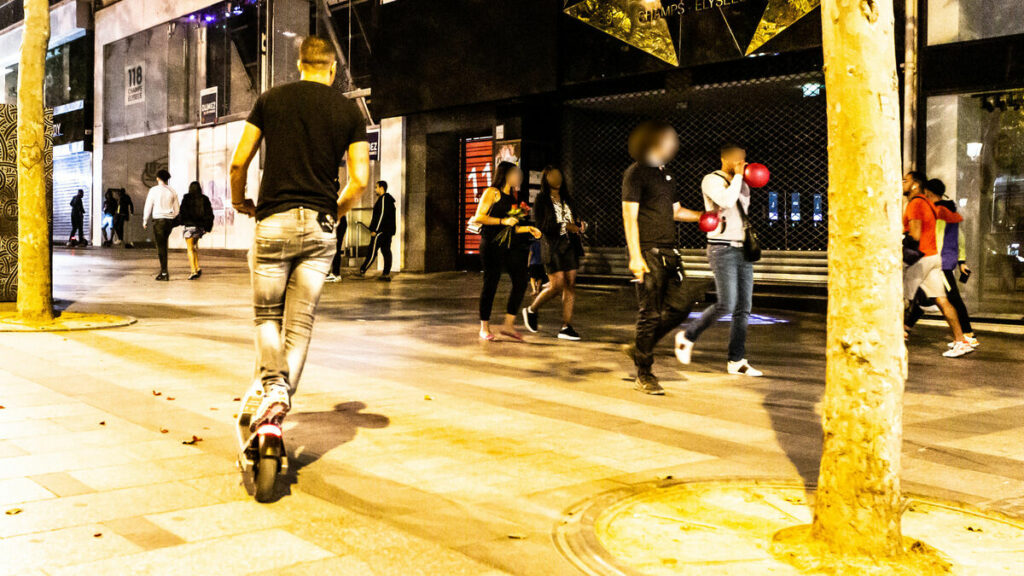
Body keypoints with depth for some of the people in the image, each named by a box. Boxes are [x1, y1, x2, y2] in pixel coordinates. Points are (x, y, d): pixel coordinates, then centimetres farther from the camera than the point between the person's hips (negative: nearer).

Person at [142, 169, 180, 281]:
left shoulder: (154, 190, -4)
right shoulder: (172, 191, 7)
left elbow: (148, 206, -2)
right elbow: (176, 209, 9)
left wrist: (145, 221, 7)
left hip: (158, 220, -4)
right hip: (170, 220, 4)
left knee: (161, 246, -2)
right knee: (163, 245, 17)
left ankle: (164, 273, -5)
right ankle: (163, 271, 18)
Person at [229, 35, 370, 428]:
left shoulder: (271, 99, 6)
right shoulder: (349, 111, 8)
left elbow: (238, 163, 3)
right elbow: (359, 181, 2)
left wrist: (238, 201, 21)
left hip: (274, 222, -1)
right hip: (320, 227, 1)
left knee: (267, 315, 11)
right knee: (301, 321, 6)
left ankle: (273, 386, -9)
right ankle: (284, 397, -4)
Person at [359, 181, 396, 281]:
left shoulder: (383, 199, -11)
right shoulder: (389, 199, 20)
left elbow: (382, 215, -19)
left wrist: (375, 230, -19)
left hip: (381, 230, -10)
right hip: (388, 231, 10)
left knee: (372, 251, -6)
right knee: (386, 251, 5)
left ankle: (362, 271, -2)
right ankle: (386, 274, 3)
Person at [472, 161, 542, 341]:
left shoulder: (512, 196, 20)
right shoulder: (492, 193, -2)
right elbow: (478, 218, -10)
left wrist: (528, 228, 10)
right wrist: (503, 221, -16)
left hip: (510, 245, 7)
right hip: (492, 244, -7)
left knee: (521, 281, -4)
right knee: (491, 284, -2)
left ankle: (508, 325, 3)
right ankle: (484, 328, 10)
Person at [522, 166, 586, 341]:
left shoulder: (568, 199, 16)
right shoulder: (541, 200, -1)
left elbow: (575, 221, 21)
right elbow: (540, 225, -10)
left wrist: (579, 226, -3)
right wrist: (565, 227, -16)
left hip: (570, 246, 6)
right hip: (553, 246, -5)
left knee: (570, 285, -1)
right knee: (557, 285, -10)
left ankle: (566, 327, 0)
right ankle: (531, 310, 15)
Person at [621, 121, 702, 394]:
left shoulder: (666, 175, 19)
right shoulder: (635, 174, -5)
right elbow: (629, 217, -11)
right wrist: (635, 256, -18)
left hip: (669, 251, 8)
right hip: (648, 252, -8)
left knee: (681, 305, 4)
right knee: (650, 313, -6)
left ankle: (640, 348, 20)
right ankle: (644, 375, 4)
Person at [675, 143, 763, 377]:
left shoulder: (742, 184, 17)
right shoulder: (711, 180, -6)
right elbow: (726, 201, -25)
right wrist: (737, 176, -13)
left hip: (742, 250, 8)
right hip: (722, 249, -7)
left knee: (744, 308, 2)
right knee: (726, 305, -15)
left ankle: (736, 361, 6)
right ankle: (687, 337, 7)